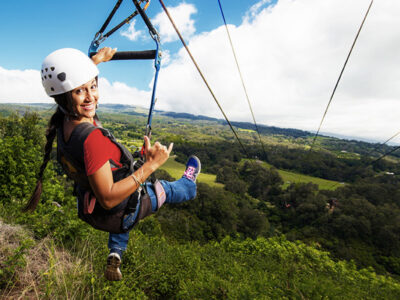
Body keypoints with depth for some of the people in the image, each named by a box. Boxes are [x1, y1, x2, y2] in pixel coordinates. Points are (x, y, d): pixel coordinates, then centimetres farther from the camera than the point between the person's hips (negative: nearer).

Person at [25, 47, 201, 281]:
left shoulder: (63, 121, -13)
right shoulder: (92, 138, -40)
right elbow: (108, 198, -36)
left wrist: (97, 59, 20)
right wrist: (150, 165, -40)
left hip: (89, 209, 7)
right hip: (117, 214, -6)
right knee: (166, 189, 23)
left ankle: (115, 255, 39)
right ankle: (189, 184, 56)